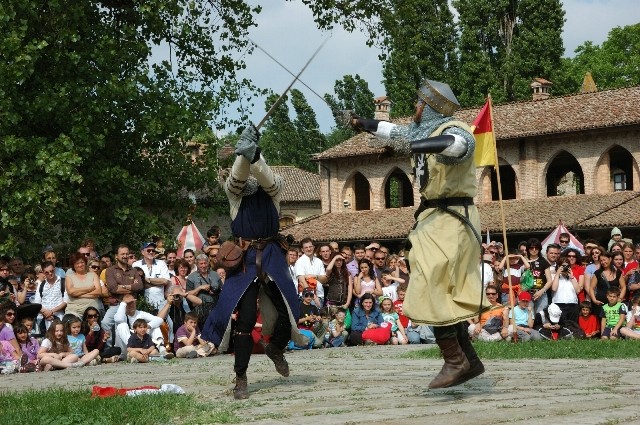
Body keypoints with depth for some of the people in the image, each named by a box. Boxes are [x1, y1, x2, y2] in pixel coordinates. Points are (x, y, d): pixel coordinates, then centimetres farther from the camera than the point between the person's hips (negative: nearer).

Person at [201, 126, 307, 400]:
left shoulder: (274, 188, 1)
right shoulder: (234, 191, -1)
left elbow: (267, 178, -23)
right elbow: (237, 177, -24)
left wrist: (253, 157, -42)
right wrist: (244, 156, -44)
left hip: (271, 257, 2)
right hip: (244, 257, -1)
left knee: (288, 312, 0)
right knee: (245, 318, -8)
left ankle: (276, 349, 33)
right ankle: (240, 378, 3)